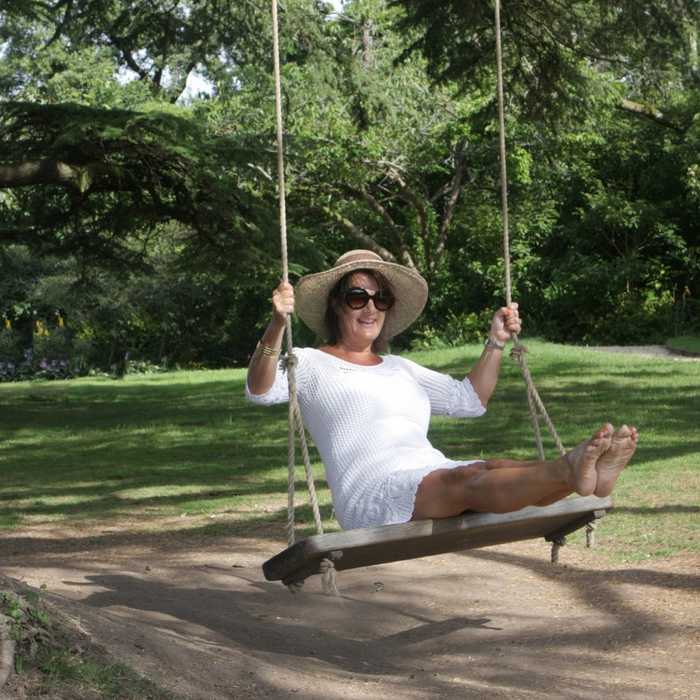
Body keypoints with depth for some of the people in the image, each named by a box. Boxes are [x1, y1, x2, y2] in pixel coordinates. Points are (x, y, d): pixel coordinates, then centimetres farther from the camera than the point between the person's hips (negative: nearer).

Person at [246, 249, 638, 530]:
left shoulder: (398, 368, 32)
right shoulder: (310, 364, 13)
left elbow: (469, 399, 35)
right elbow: (260, 390, -8)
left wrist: (496, 344, 24)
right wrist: (278, 325, -25)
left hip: (437, 474, 6)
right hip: (373, 493, -6)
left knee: (500, 470, -29)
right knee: (469, 479, -37)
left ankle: (588, 475, -59)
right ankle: (570, 472, -65)